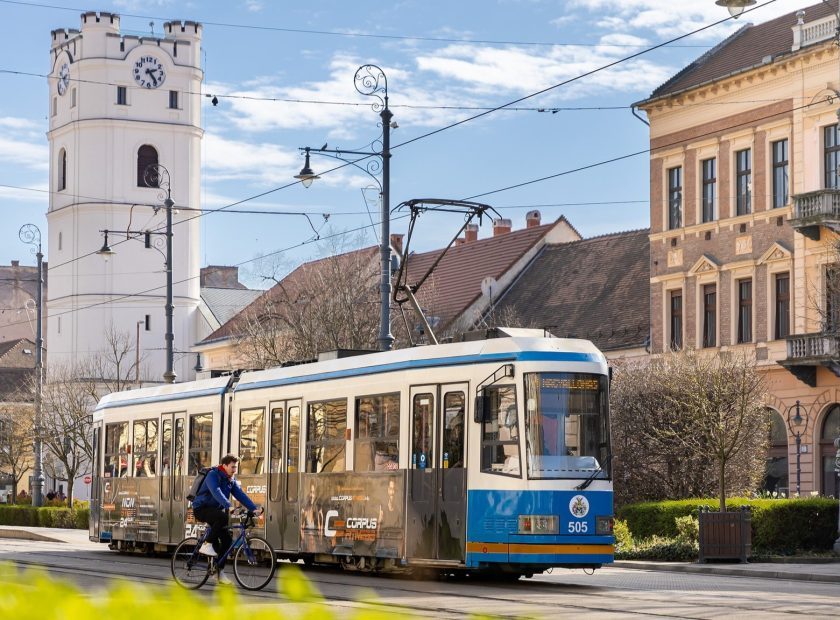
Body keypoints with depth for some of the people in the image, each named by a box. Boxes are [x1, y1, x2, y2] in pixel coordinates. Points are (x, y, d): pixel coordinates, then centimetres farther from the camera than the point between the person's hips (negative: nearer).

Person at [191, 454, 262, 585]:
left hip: (215, 510, 8)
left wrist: (254, 509, -19)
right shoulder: (213, 475, -18)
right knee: (223, 517, -35)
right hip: (201, 509, -8)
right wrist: (228, 506, -48)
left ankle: (220, 572, 5)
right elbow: (216, 492, -34)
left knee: (227, 539, -4)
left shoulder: (232, 480, 7)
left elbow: (241, 495, -4)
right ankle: (207, 544, -22)